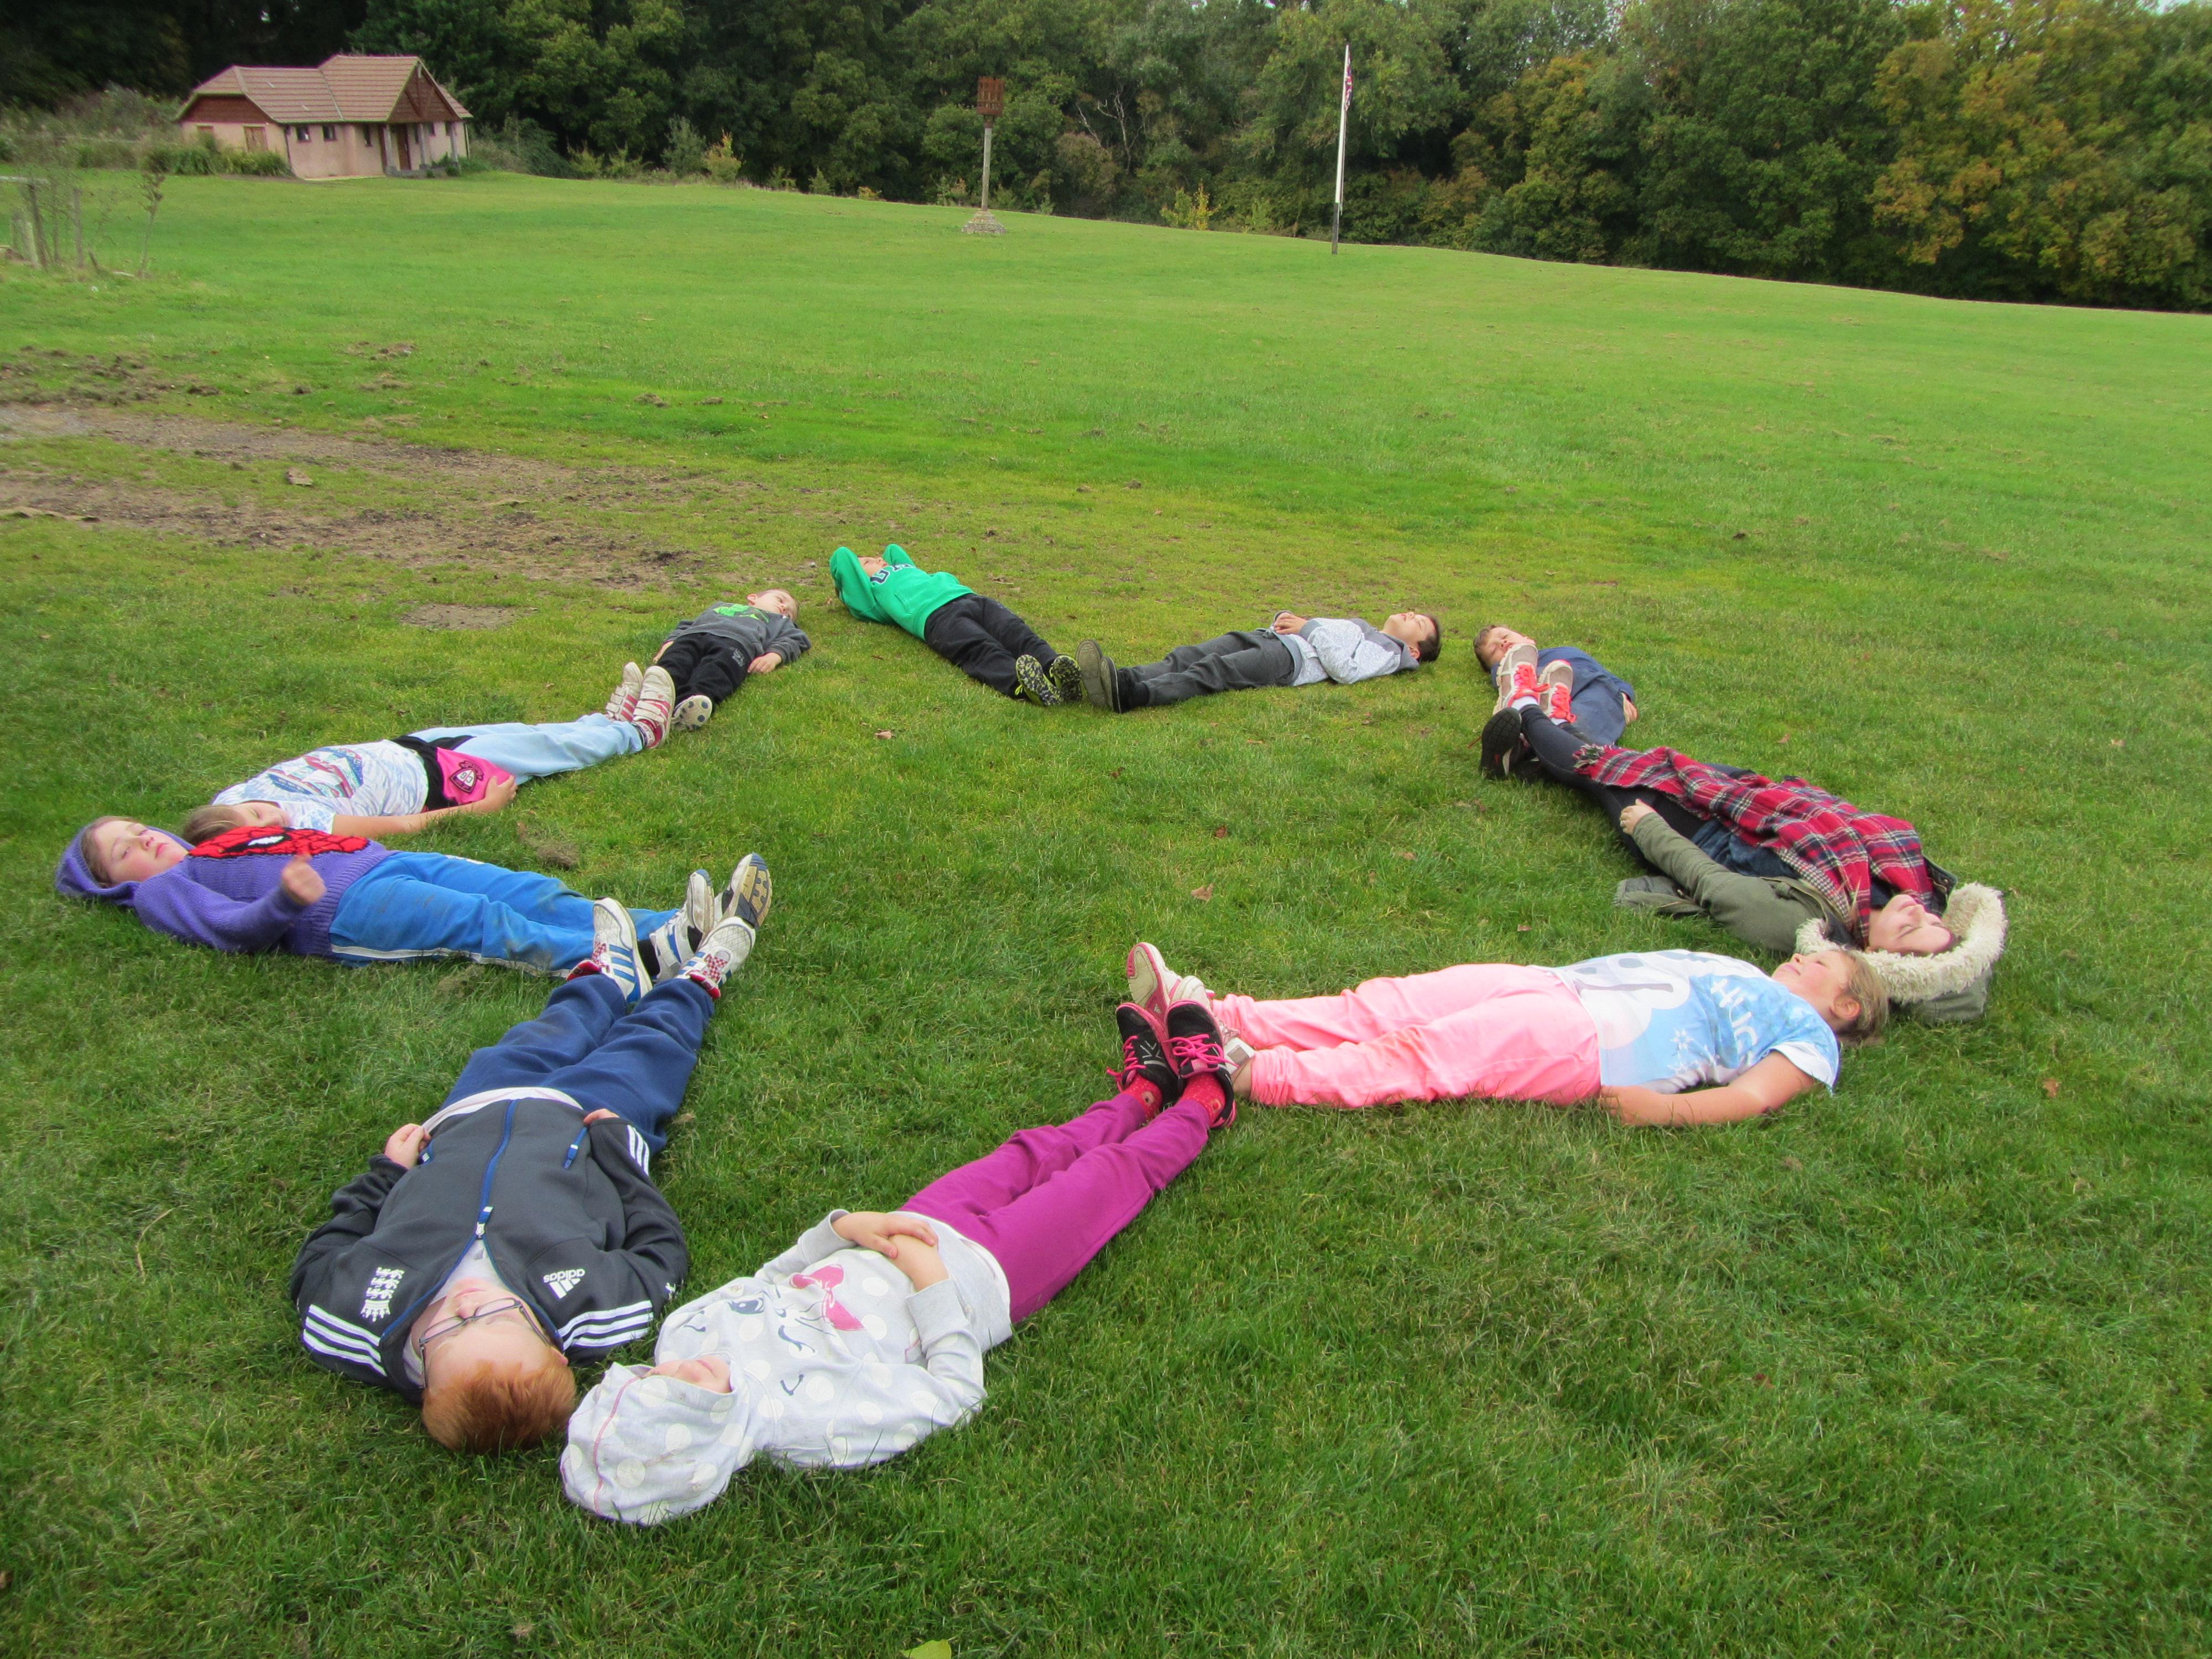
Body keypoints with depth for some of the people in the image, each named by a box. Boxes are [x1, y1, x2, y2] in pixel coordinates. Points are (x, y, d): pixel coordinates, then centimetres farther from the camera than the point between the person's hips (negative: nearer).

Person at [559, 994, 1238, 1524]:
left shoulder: (684, 1335, -23)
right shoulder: (812, 1421, -40)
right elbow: (957, 1391, -27)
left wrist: (841, 1227, -16)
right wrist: (932, 1284, -26)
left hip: (919, 1231, 6)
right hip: (985, 1272, -5)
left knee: (1032, 1152, 24)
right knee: (1116, 1172, 12)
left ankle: (1145, 1090, 54)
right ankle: (1201, 1101, 45)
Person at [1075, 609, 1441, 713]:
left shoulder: (1389, 652, 14)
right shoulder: (1360, 626, 40)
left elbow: (1345, 670, -6)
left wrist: (1309, 627, -2)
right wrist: (1287, 616, 14)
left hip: (1293, 657, -8)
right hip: (1266, 635, 8)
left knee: (1209, 672, -32)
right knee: (1184, 658, -19)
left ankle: (1128, 695, -53)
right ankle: (1116, 679, -39)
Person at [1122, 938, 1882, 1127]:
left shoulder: (1809, 1033, 15)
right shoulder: (1735, 975, 37)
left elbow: (1753, 1097, -2)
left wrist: (1664, 1107, -18)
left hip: (1587, 1043, -7)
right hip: (1554, 984, 7)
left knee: (1421, 1058, -24)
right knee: (1379, 1009, -10)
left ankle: (1248, 1074, -37)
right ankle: (1212, 1014, -20)